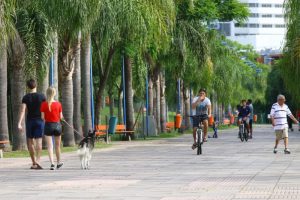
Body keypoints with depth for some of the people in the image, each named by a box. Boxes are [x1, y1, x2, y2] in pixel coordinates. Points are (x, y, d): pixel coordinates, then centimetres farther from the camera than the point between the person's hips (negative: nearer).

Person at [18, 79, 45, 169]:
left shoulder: (25, 97, -3)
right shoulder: (41, 96, -1)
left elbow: (23, 110, -13)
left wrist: (19, 123, -17)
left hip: (29, 121, 0)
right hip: (39, 120, 0)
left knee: (30, 142, 11)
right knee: (38, 141, -6)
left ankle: (34, 162, 15)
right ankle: (37, 161, -21)